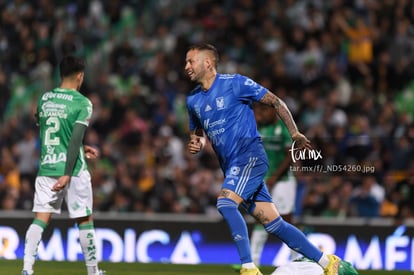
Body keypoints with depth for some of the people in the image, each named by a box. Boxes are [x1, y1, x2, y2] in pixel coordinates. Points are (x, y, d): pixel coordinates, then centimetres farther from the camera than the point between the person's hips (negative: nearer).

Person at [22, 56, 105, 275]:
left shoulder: (44, 99, 9)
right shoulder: (82, 103, -7)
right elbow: (76, 138, -16)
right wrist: (67, 174, -18)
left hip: (46, 168, 4)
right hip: (72, 169, -4)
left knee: (40, 219, 1)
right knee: (85, 220, 8)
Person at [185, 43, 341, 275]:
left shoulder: (235, 83, -6)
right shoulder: (193, 100, 12)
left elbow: (275, 102, -1)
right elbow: (198, 133, 27)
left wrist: (295, 133, -6)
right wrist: (196, 144, 4)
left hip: (250, 155, -7)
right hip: (231, 166, 7)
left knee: (225, 202, -28)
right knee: (273, 223, 3)